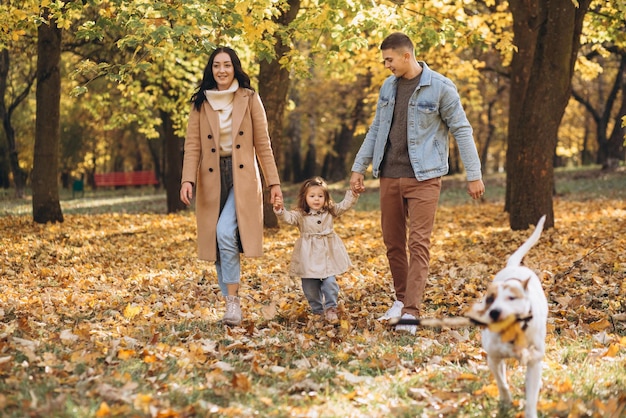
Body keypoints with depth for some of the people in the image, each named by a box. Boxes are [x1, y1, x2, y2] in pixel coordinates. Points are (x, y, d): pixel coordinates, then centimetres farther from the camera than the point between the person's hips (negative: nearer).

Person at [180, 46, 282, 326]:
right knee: (217, 240, 3)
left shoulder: (250, 99, 3)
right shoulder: (200, 103, 7)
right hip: (212, 180, 3)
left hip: (242, 178, -3)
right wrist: (188, 180, -13)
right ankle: (231, 304, 14)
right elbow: (192, 146, 1)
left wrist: (274, 182, 0)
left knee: (226, 233, -22)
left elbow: (262, 144, 3)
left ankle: (233, 301, -14)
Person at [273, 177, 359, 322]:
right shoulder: (300, 215, -4)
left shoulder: (330, 211, 5)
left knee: (330, 282, -8)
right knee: (310, 286, 6)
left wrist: (353, 193, -11)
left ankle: (330, 309, 4)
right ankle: (318, 310, 24)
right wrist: (280, 209, -40)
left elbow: (345, 205, 4)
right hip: (308, 256, -1)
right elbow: (288, 217, -20)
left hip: (327, 254, 1)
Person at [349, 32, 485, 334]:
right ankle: (401, 298, 26)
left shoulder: (440, 88, -8)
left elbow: (462, 131, -5)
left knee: (418, 243, -10)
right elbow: (376, 130, 17)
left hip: (424, 177, -6)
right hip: (390, 176, 6)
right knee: (392, 242, 11)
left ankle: (411, 312, -13)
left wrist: (474, 175, -7)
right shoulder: (388, 87, 9)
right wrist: (359, 168, 16)